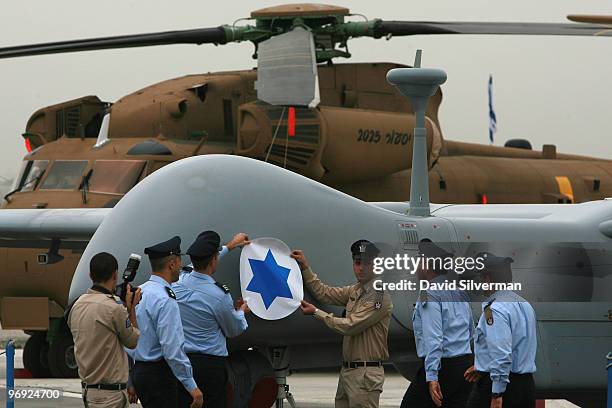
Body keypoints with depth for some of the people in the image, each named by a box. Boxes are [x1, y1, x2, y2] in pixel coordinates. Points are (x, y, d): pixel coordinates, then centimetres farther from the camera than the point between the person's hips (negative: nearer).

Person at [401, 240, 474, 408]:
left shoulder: (430, 295, -12)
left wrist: (432, 377, -23)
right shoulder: (460, 293, 13)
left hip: (443, 367, -8)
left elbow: (433, 339, -20)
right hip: (466, 362, 8)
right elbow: (471, 331, 23)